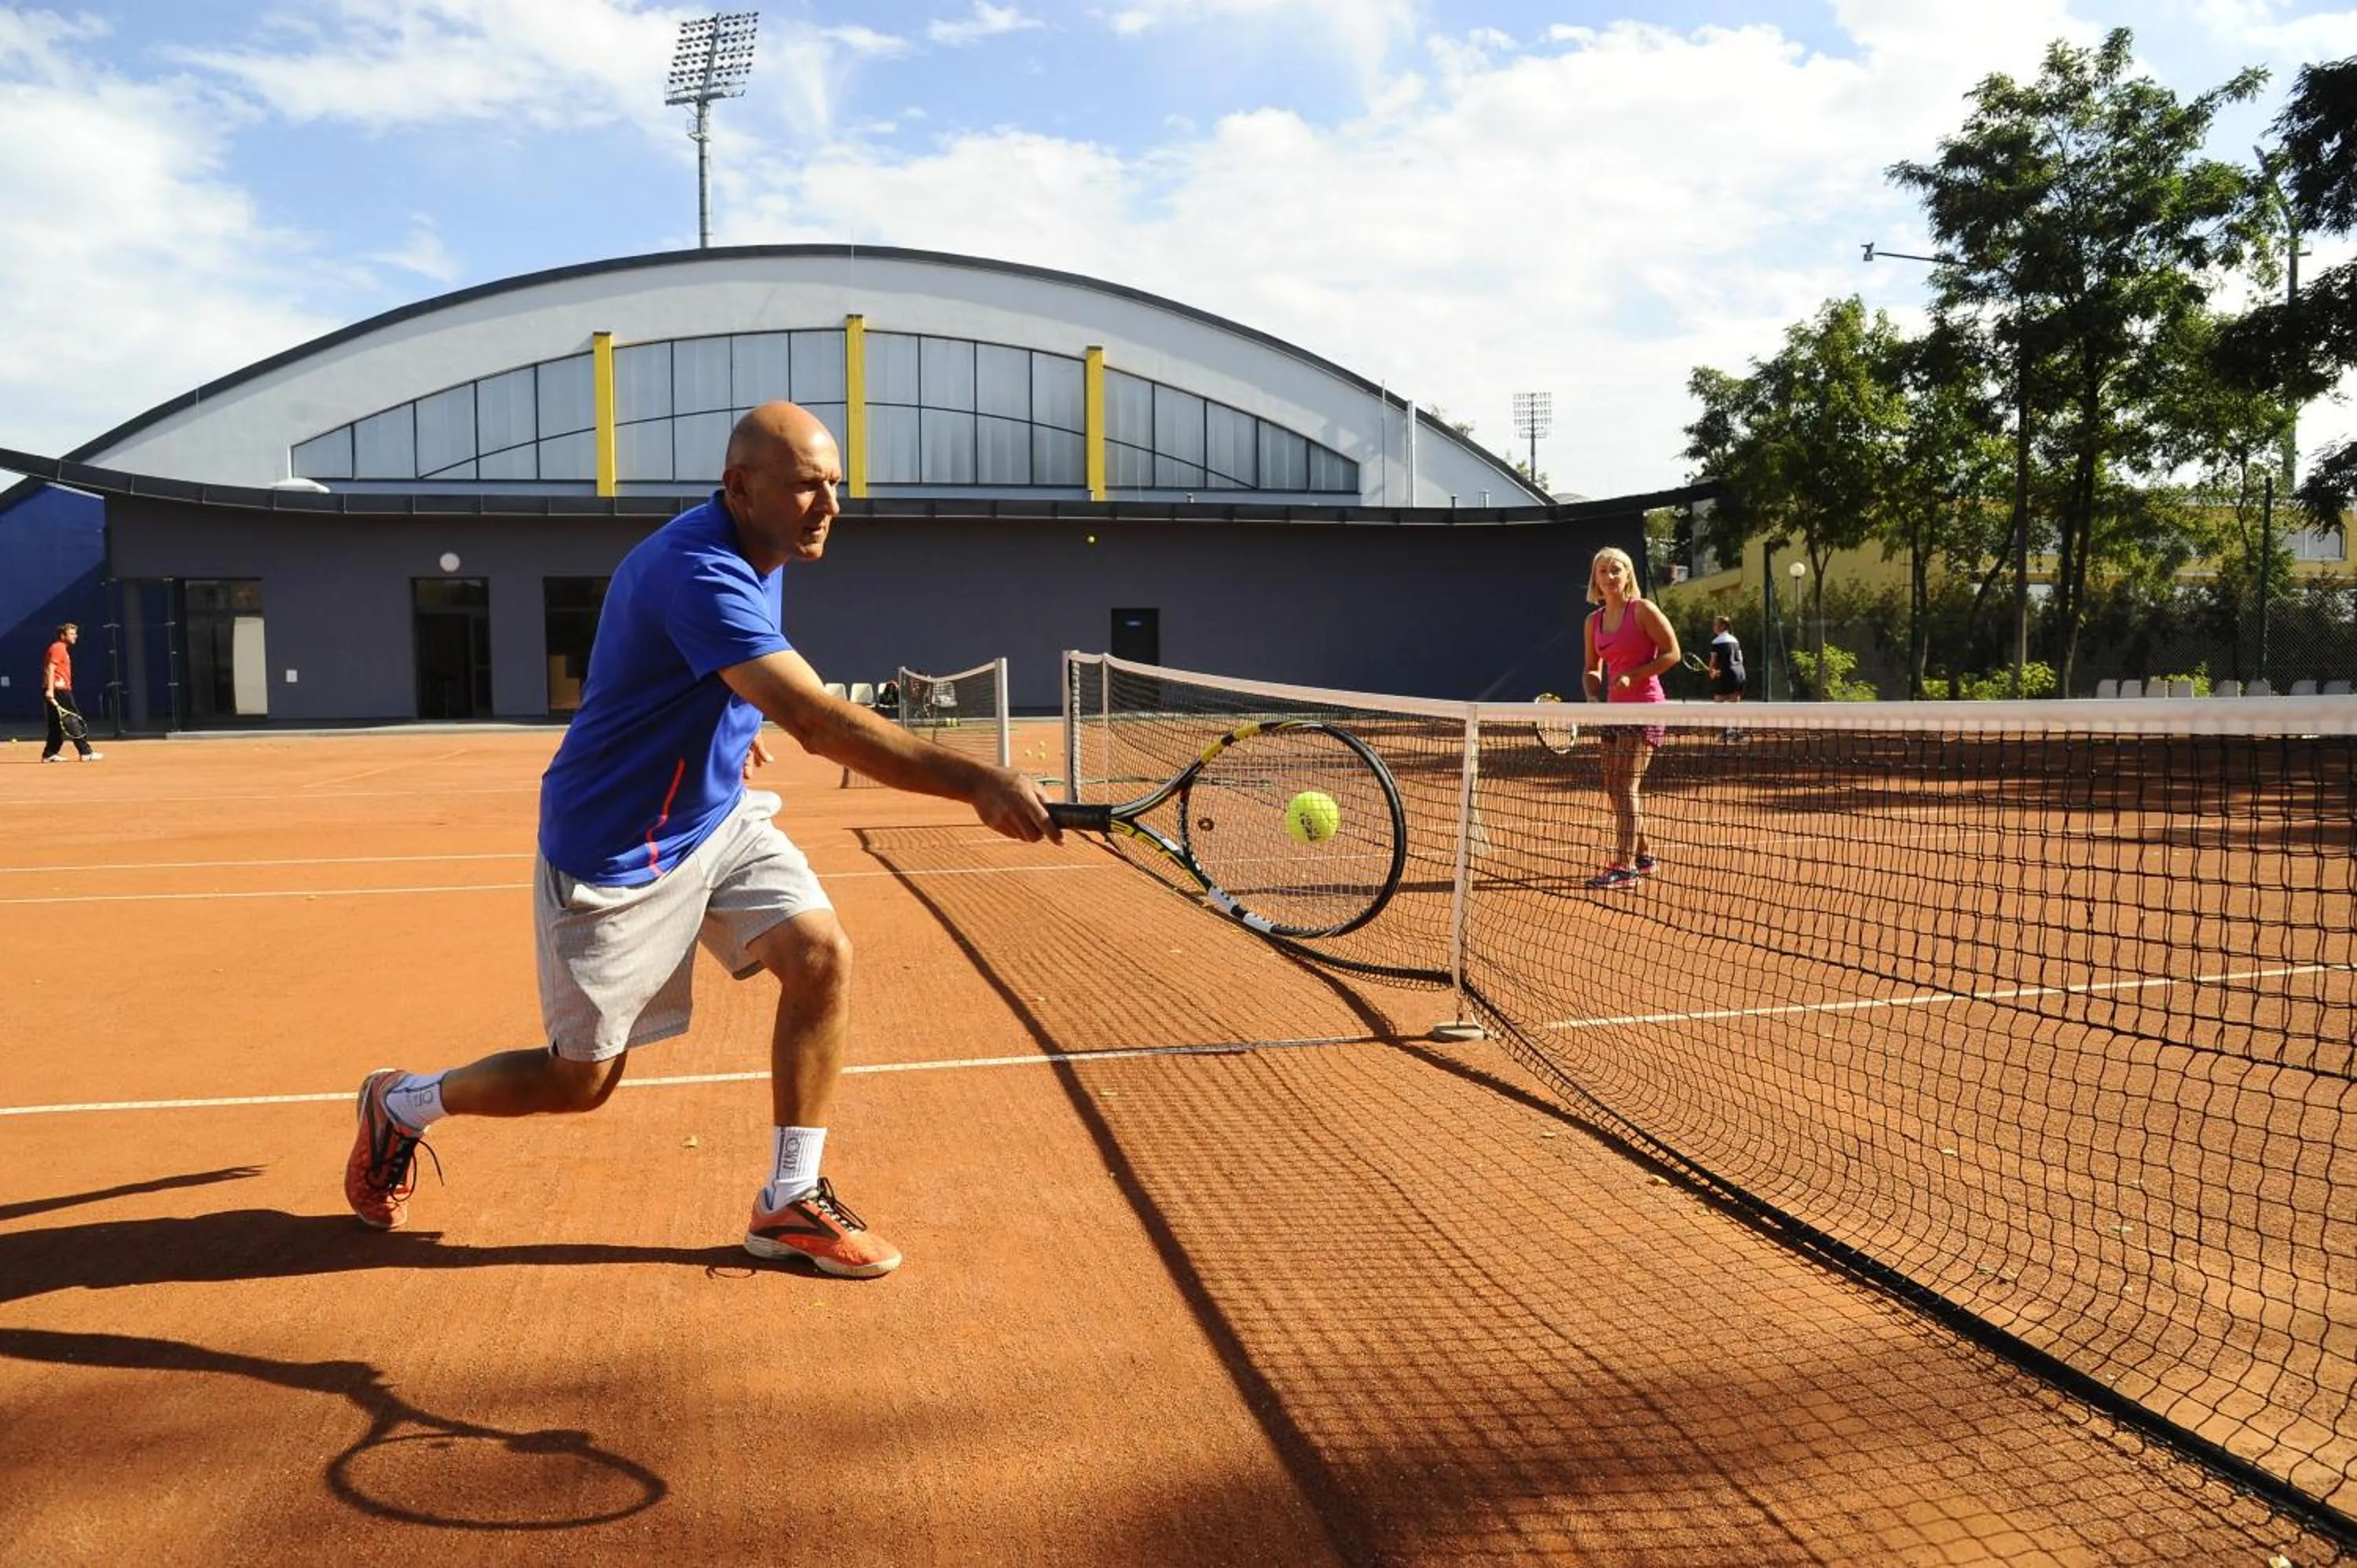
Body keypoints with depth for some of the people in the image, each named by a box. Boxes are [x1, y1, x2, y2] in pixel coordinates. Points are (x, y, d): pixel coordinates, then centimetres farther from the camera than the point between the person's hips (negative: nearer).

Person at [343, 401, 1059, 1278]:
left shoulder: (755, 555, 0)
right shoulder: (698, 572, -31)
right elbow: (818, 719, -44)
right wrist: (976, 783, -49)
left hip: (719, 818, 8)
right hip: (612, 854, -8)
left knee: (822, 959, -11)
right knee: (581, 1080, 6)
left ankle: (789, 1203, 2)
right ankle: (401, 1104, 35)